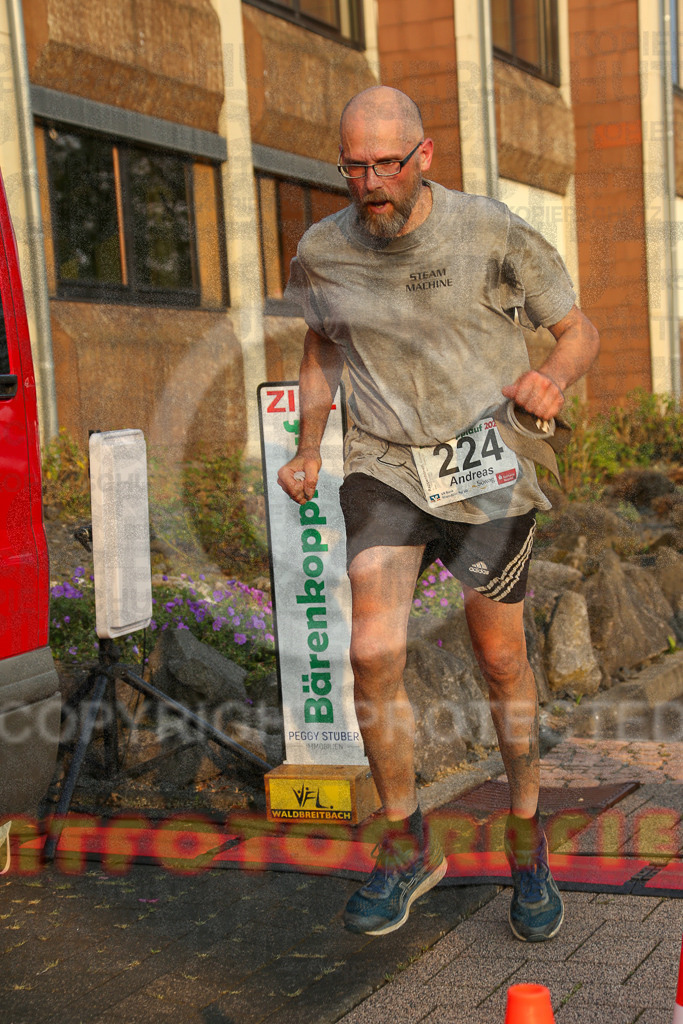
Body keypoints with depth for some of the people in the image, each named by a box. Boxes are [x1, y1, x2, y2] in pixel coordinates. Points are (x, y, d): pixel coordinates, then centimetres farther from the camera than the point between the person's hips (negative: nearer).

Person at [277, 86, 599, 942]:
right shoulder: (322, 253, 0)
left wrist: (554, 376, -21)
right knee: (373, 654, -14)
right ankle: (407, 848, 7)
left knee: (501, 662, 5)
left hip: (485, 462, -1)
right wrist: (308, 451, 14)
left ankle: (526, 843, 27)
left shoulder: (491, 233, -7)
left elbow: (578, 330, 1)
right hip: (384, 466, 1)